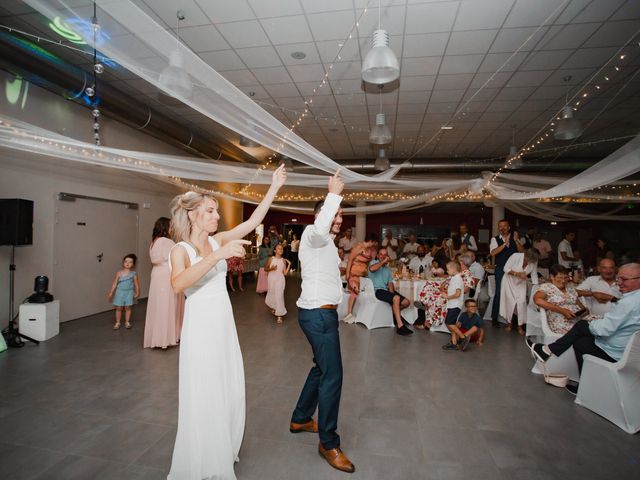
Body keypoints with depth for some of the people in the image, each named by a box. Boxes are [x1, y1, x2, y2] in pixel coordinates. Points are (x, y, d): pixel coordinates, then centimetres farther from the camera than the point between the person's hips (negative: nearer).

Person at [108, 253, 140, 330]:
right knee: (119, 308, 6)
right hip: (120, 292, 0)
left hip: (129, 292, 0)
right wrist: (111, 293, 0)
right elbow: (114, 283, 0)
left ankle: (127, 322, 18)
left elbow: (136, 284, 2)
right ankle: (117, 323, 18)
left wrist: (137, 293, 2)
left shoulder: (133, 274, -4)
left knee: (127, 307, 6)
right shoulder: (119, 273, -5)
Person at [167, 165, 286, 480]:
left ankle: (222, 452, 40)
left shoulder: (218, 240, 4)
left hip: (225, 325, 6)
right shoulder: (181, 249, -10)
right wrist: (219, 255, -37)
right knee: (204, 398, 5)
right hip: (201, 327, -6)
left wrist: (274, 187, -5)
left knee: (230, 392, 16)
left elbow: (253, 221, -2)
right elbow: (178, 284, -31)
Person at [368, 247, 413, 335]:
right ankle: (400, 326, -31)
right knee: (396, 298, -31)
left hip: (386, 290, 7)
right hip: (377, 290, -7)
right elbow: (372, 269, -25)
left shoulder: (388, 269, 23)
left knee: (406, 302, -6)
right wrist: (383, 261, -16)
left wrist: (392, 292, -5)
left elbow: (390, 283, 15)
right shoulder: (374, 262, 1)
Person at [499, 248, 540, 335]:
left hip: (521, 283, 2)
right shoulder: (516, 256, -27)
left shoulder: (534, 262, -17)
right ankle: (509, 323, 19)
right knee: (510, 302, -1)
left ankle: (520, 326, 5)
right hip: (509, 281, -2)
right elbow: (506, 269, -20)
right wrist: (518, 273, -32)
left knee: (521, 302, -8)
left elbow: (534, 276, -7)